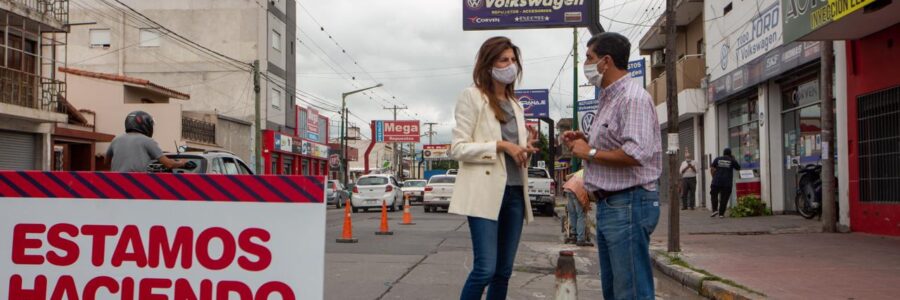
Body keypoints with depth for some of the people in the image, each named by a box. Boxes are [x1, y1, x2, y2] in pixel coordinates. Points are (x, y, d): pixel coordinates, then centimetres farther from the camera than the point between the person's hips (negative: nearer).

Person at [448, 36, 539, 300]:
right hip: (486, 192, -7)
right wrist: (500, 145, -16)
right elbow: (459, 149, -7)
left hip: (514, 191, 7)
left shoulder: (515, 105, 20)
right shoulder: (472, 96, 0)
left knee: (504, 271, 8)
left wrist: (526, 149, 1)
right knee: (485, 269, -12)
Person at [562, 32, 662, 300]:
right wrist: (585, 143, 10)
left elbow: (635, 154, -25)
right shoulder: (609, 99, 18)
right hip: (608, 205, 10)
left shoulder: (633, 98, -14)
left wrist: (590, 152, -13)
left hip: (628, 204, -10)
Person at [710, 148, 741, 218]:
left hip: (717, 181, 1)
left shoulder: (717, 159, 7)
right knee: (724, 198, 3)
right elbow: (738, 168, 18)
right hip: (727, 182, 0)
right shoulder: (732, 161, 5)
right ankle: (721, 213, 1)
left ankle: (714, 210, -3)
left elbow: (712, 168, 1)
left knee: (714, 195, 13)